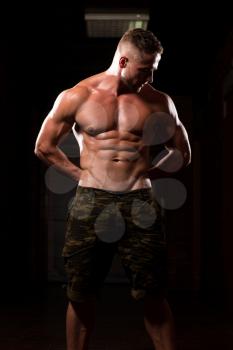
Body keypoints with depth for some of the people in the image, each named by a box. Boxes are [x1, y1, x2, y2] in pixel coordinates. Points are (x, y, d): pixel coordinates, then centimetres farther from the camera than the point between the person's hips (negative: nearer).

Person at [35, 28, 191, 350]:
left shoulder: (159, 101, 7)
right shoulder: (76, 97, 3)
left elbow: (182, 154, 16)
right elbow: (44, 147, 13)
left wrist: (145, 173, 5)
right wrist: (79, 173, 5)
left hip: (139, 204, 1)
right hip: (90, 203, 0)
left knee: (154, 296, 0)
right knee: (81, 295, 6)